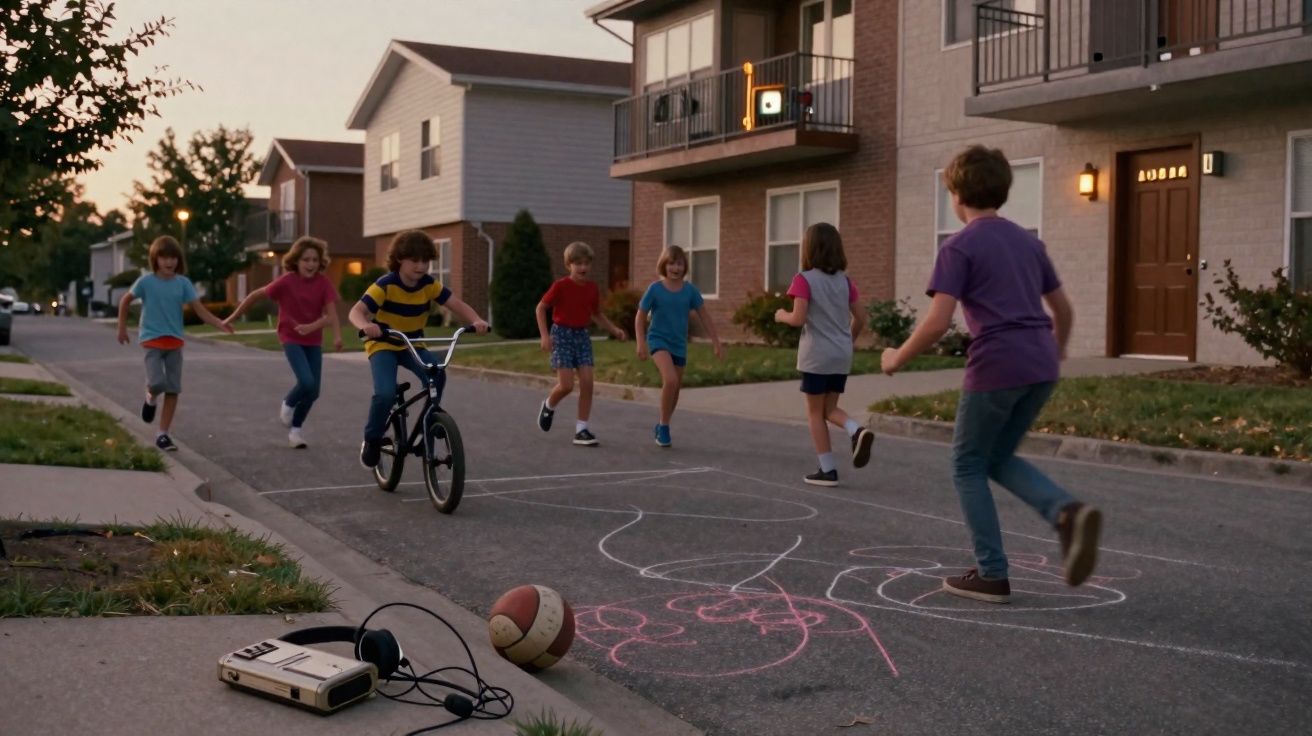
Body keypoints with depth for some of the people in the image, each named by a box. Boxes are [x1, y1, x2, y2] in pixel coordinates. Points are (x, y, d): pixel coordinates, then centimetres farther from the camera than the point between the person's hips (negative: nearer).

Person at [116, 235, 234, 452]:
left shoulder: (183, 283, -2)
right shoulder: (146, 282, -7)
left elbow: (200, 310, -8)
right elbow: (125, 301, 8)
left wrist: (220, 324, -24)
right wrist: (122, 328, 9)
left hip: (175, 342, 3)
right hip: (152, 340, -2)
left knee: (173, 390, 0)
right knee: (157, 383, -21)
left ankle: (163, 435, 9)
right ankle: (151, 399, 16)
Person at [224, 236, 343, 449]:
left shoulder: (323, 283, -10)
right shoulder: (286, 281, -16)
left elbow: (331, 314, -17)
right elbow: (256, 295, -5)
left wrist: (336, 336, -36)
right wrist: (233, 317, 1)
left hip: (313, 341, 4)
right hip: (291, 338, -3)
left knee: (314, 391, 2)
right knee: (307, 382, -22)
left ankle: (295, 429, 25)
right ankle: (287, 404, 11)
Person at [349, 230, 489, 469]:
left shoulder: (430, 285, -9)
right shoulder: (385, 285, -21)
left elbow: (458, 305, -12)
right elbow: (356, 312, -29)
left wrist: (476, 321, -33)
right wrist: (366, 326, -53)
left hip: (412, 345, 4)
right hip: (383, 346, -4)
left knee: (437, 376, -24)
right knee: (386, 393, -26)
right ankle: (372, 440, -1)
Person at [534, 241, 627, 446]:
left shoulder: (592, 288, 4)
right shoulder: (561, 286, -11)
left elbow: (597, 314, 18)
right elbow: (541, 308, -4)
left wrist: (614, 330, 5)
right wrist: (545, 335, -13)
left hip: (582, 335, 5)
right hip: (562, 334, -5)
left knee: (587, 383, -5)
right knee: (566, 384, -12)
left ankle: (581, 429, 2)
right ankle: (549, 406, 21)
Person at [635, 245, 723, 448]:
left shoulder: (690, 290, -3)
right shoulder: (655, 289, -9)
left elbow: (704, 317, 4)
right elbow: (640, 318, -3)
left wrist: (716, 343, 2)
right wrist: (641, 343, -14)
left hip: (679, 345, 4)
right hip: (658, 340, -4)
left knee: (676, 387, 12)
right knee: (670, 380, -25)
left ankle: (662, 425, 35)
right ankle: (664, 426, -9)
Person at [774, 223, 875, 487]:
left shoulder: (804, 279, -10)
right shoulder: (845, 281, 7)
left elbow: (798, 319, -17)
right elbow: (858, 319, 9)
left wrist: (781, 316, 3)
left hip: (816, 355, -5)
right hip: (842, 356, 5)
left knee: (815, 412, 8)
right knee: (829, 408, 17)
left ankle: (828, 470, 7)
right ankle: (857, 431, -12)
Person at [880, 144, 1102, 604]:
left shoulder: (959, 247, -6)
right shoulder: (1027, 241, 15)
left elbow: (937, 323, -14)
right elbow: (1063, 308, 22)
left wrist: (897, 358, 2)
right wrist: (1057, 348, 41)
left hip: (995, 368, -7)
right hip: (1040, 368, 7)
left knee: (968, 466, 11)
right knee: (998, 459, 21)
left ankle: (991, 576, 12)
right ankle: (1068, 511, -4)